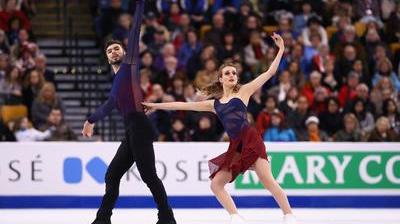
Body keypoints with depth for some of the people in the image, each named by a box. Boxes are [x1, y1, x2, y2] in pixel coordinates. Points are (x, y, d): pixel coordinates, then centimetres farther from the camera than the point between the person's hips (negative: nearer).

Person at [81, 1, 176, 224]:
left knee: (148, 175, -13)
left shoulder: (130, 64, 7)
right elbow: (109, 105, 45)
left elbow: (135, 33, 0)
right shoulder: (117, 82, 27)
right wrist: (92, 120, 60)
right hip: (131, 132, 9)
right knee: (112, 175, 12)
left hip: (139, 127, -9)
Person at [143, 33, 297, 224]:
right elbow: (184, 105, 22)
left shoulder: (244, 91, 9)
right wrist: (156, 105, 23)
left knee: (268, 180, -17)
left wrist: (280, 50, 2)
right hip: (235, 146, 6)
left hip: (250, 140, -6)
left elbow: (270, 72, 7)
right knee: (216, 184, 0)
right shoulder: (215, 104, 19)